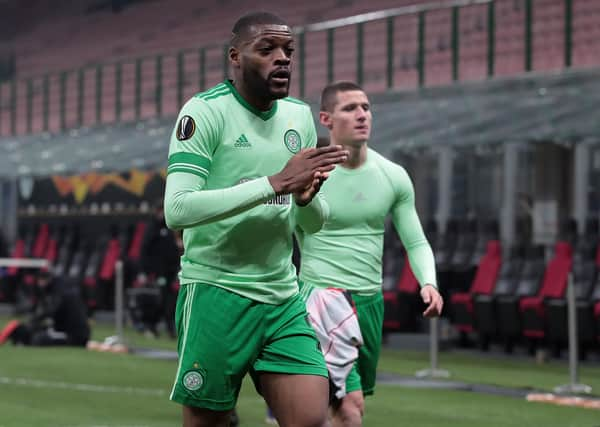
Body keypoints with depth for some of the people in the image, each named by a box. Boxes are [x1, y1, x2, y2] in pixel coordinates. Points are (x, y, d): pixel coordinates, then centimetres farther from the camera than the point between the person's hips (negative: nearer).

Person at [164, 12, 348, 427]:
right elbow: (177, 209, -22)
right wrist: (277, 182, -25)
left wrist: (306, 197, -8)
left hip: (284, 299, 5)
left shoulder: (300, 115, 11)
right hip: (215, 294, -5)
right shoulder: (206, 110, -9)